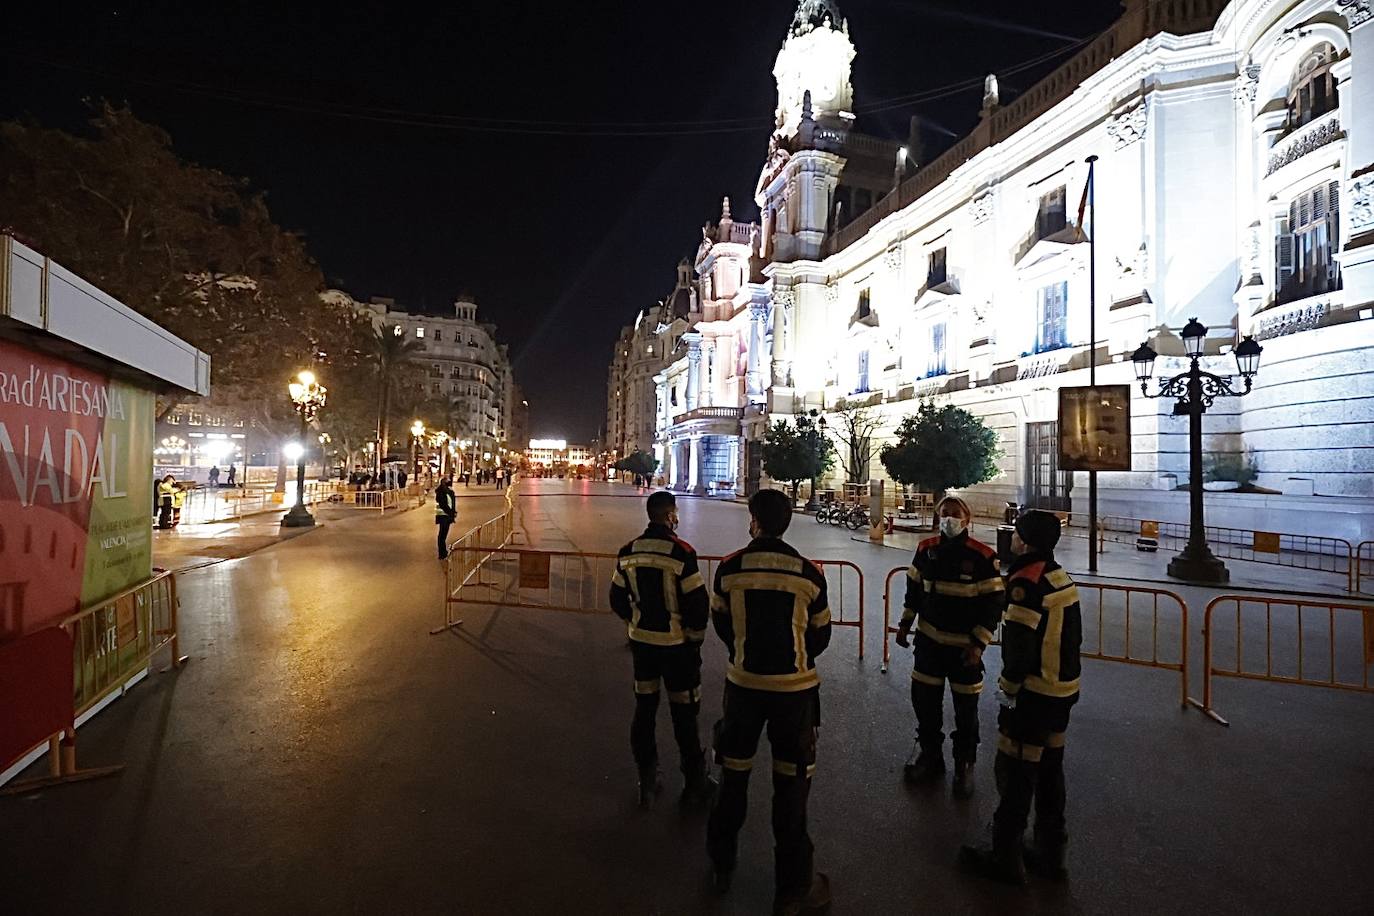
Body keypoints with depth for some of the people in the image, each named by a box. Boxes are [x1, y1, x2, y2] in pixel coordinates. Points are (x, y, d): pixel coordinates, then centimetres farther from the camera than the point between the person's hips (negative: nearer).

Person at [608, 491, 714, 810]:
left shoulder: (628, 553, -1)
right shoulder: (681, 553, -19)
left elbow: (618, 599, 7)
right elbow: (698, 603, -17)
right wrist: (695, 638, -1)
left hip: (641, 641, 5)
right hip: (676, 644, -5)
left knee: (644, 709, 16)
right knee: (684, 714, 9)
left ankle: (647, 783, 28)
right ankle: (694, 784, 24)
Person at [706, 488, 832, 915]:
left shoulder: (729, 569, -11)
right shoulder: (809, 574, -13)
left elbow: (721, 624, 2)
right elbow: (820, 636, -1)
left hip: (743, 683, 2)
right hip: (794, 688, -1)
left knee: (733, 776, 20)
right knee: (791, 785, 13)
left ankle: (722, 865, 40)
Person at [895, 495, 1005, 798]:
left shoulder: (983, 557, -13)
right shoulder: (926, 549, -1)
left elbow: (993, 604, -11)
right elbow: (914, 589, 11)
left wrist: (978, 645, -15)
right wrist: (905, 624, 12)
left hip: (964, 646, -4)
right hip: (928, 640, 4)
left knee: (966, 709, 9)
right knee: (924, 700, 14)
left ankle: (964, 765, 30)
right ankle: (929, 754, 36)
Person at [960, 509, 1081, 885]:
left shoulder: (1027, 582, -22)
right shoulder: (1062, 577, 6)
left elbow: (1019, 643, -24)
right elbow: (1072, 634, 13)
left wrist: (1009, 685, -12)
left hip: (1034, 692, -9)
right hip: (1064, 688, 9)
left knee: (1015, 772, 4)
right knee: (1050, 768, 19)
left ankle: (1005, 858, 17)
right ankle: (1050, 854, 33)